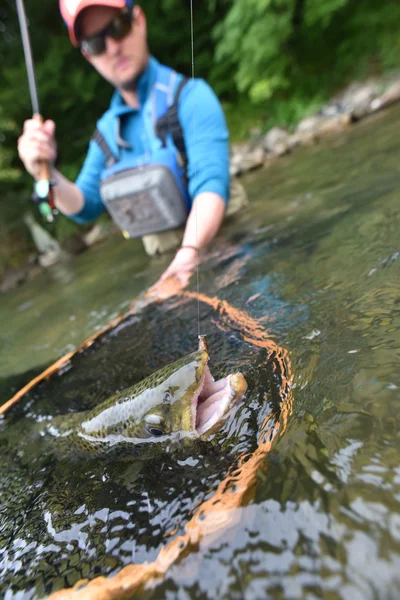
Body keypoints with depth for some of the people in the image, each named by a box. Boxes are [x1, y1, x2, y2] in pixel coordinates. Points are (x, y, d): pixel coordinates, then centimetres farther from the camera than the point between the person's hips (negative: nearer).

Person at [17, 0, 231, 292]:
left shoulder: (191, 96, -7)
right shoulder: (107, 131, 10)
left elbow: (211, 185, -20)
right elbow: (85, 208, 10)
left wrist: (189, 252, -36)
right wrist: (47, 174, -8)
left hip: (208, 251, -4)